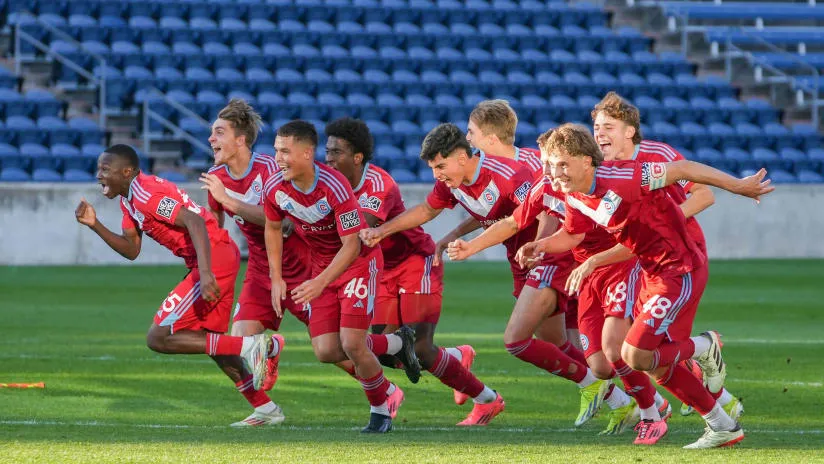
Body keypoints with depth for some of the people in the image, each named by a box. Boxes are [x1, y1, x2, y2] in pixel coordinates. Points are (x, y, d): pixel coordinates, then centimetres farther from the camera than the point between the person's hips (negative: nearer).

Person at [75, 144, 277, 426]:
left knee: (158, 338, -10)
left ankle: (247, 346, -15)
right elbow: (131, 250, 19)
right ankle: (266, 409, 23)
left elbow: (195, 222, -26)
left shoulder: (147, 195, -16)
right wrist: (95, 225, 7)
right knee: (211, 340, 21)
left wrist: (205, 273, -36)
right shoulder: (129, 199, 16)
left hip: (214, 259, -11)